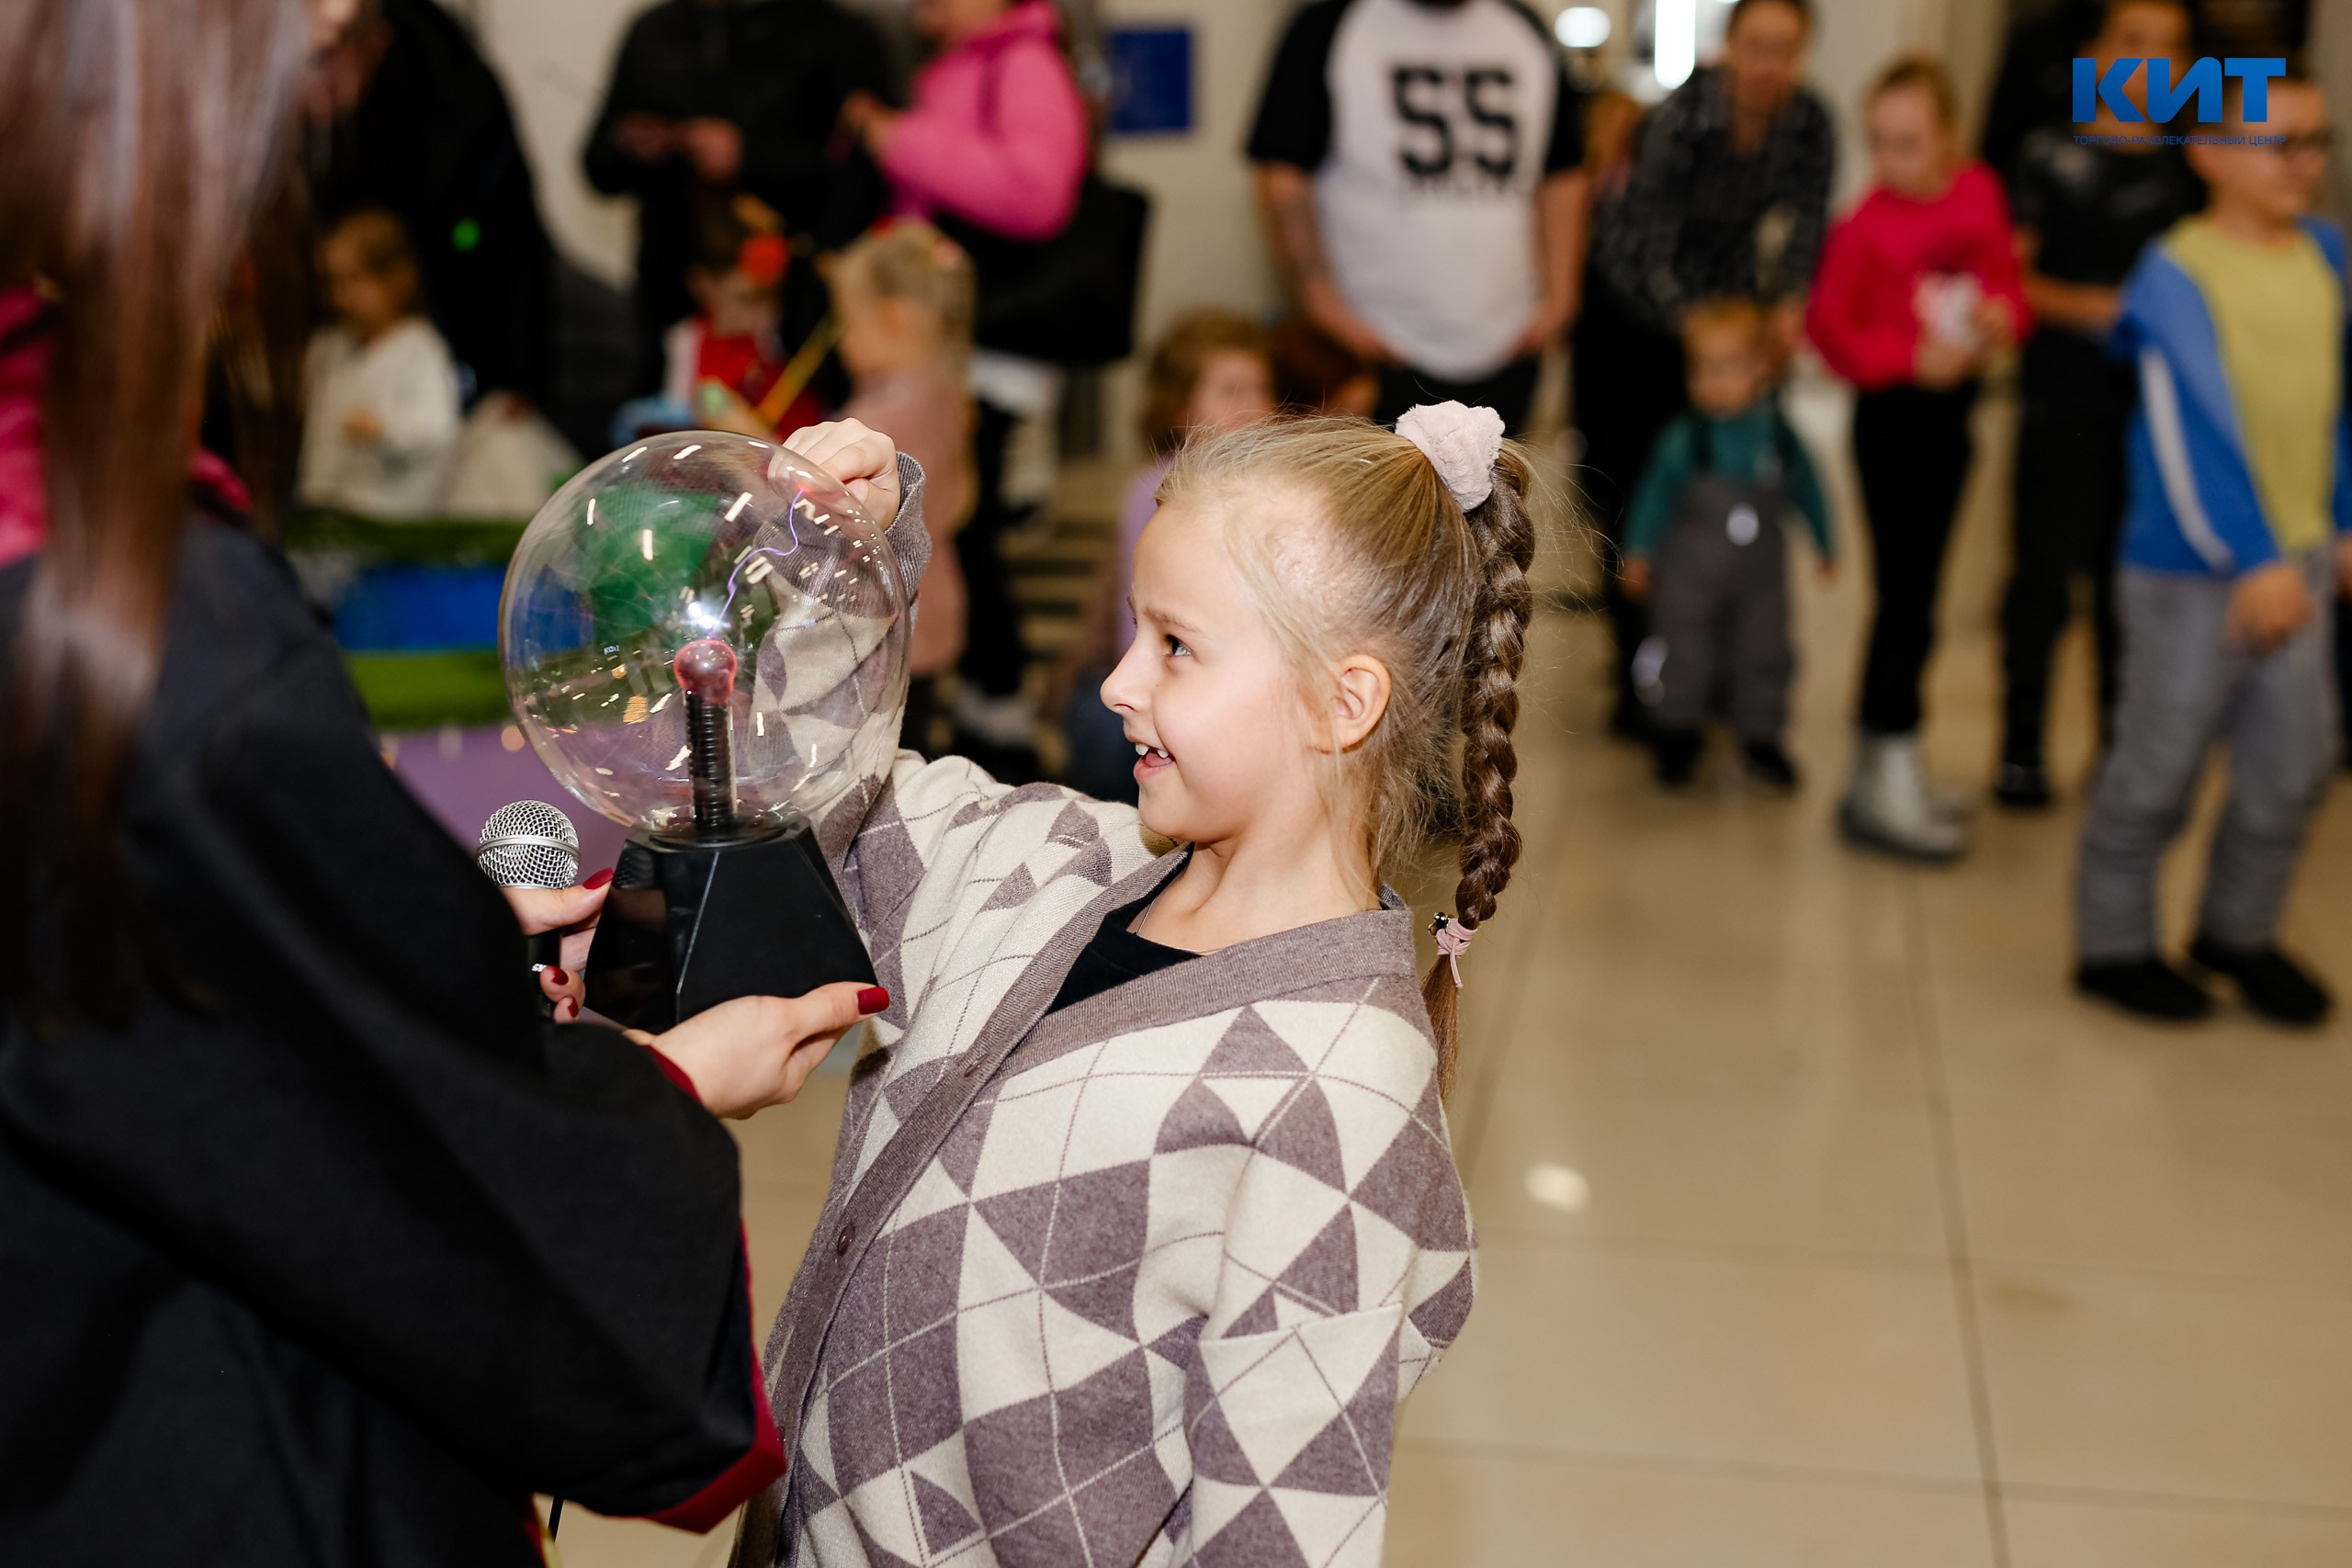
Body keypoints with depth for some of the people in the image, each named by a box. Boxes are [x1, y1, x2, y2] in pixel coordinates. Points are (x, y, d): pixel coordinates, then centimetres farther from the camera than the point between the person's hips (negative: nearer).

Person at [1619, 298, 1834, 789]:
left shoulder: (1779, 435, -9)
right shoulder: (1684, 439, -16)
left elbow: (1807, 491, 6)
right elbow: (1655, 494, -5)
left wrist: (1825, 545, 16)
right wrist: (1638, 555, -1)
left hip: (1762, 571, 2)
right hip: (1691, 572, -2)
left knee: (1764, 654, 10)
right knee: (1684, 655, 6)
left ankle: (1762, 739, 27)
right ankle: (1677, 739, 25)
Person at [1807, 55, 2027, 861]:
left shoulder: (1980, 195, 2)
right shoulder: (1865, 225, -14)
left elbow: (2007, 279, 13)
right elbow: (1831, 326, -11)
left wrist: (2003, 317, -9)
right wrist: (1912, 358, -21)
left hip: (1953, 405, 6)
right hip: (1893, 410, -6)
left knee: (1914, 592, 14)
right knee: (1906, 596, -6)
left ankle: (1878, 767, 26)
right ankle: (1889, 783, 2)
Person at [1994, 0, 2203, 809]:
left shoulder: (2187, 174, 10)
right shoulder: (2049, 156, 0)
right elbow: (2008, 275, -3)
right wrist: (2081, 305, -17)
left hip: (2155, 410, 3)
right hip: (2063, 406, -3)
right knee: (2043, 577, -1)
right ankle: (2021, 747, 10)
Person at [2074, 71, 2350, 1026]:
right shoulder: (2176, 274, -13)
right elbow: (2196, 428, -19)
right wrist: (2252, 561, -24)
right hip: (2192, 570, -6)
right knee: (2162, 762, 4)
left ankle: (2238, 930, 32)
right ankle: (2113, 945, 21)